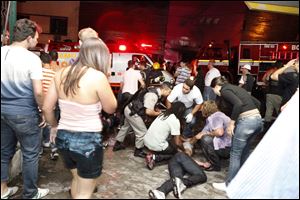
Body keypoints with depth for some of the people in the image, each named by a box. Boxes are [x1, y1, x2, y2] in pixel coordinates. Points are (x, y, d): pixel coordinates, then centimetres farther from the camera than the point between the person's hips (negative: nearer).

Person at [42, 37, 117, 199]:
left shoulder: (61, 73, -1)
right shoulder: (98, 76, -19)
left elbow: (47, 108, 5)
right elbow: (111, 108, -6)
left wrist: (54, 126, 21)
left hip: (63, 137, 6)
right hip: (88, 141, -6)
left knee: (77, 178, 31)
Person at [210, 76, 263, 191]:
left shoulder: (224, 90, -2)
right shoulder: (235, 88, 22)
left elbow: (238, 104, -20)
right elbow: (257, 102, 21)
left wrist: (231, 122, -13)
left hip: (246, 121, -8)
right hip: (258, 119, 8)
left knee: (235, 153, 3)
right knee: (245, 151, 21)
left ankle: (230, 184, 13)